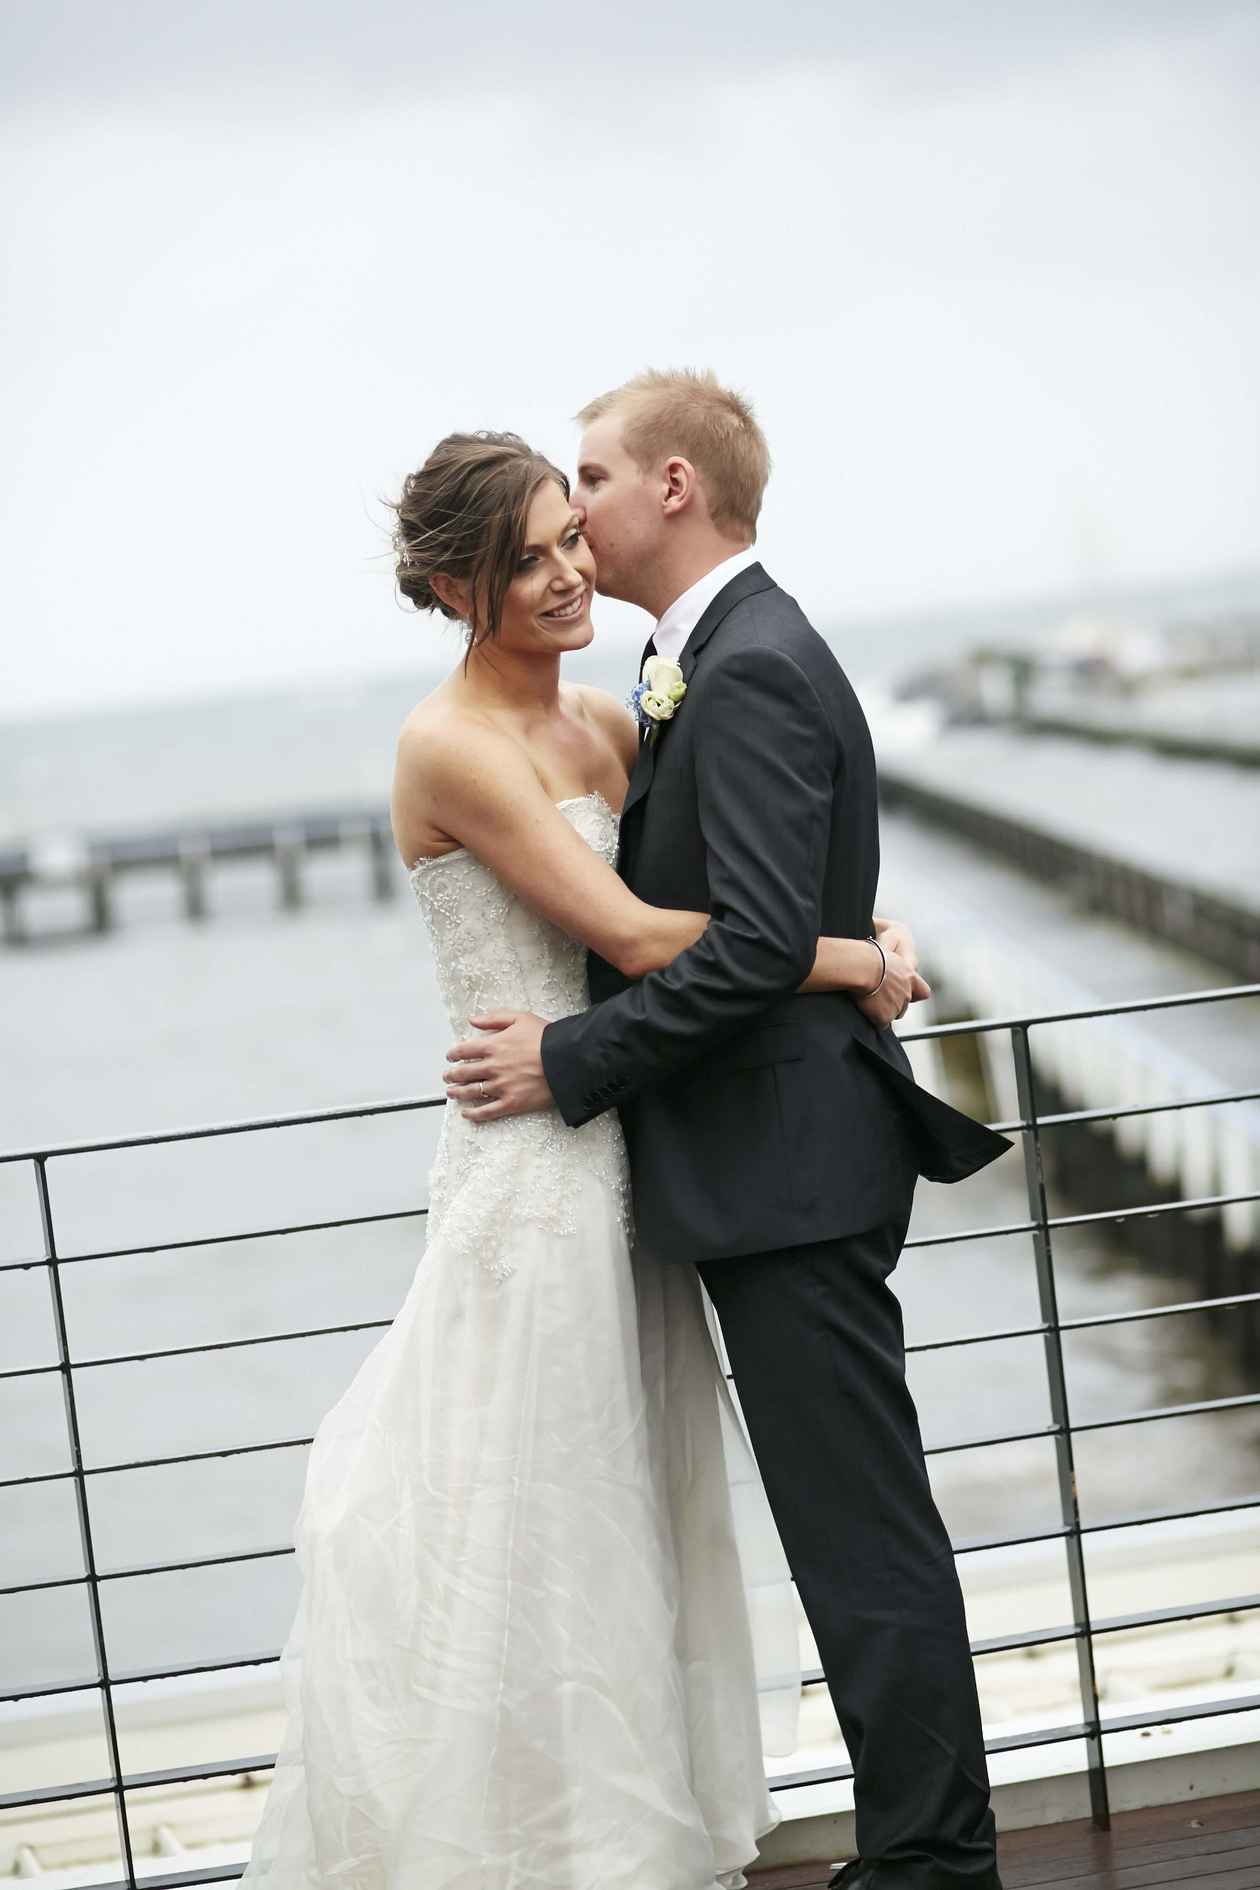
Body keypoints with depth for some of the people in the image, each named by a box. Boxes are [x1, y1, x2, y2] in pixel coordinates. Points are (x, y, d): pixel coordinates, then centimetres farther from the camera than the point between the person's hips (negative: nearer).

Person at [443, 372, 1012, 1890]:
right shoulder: (723, 660, 17)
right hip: (776, 1162, 10)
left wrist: (571, 1063, -17)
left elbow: (759, 944, -24)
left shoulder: (752, 672, -16)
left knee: (864, 1530, -3)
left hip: (788, 1166, -10)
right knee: (857, 1527, 14)